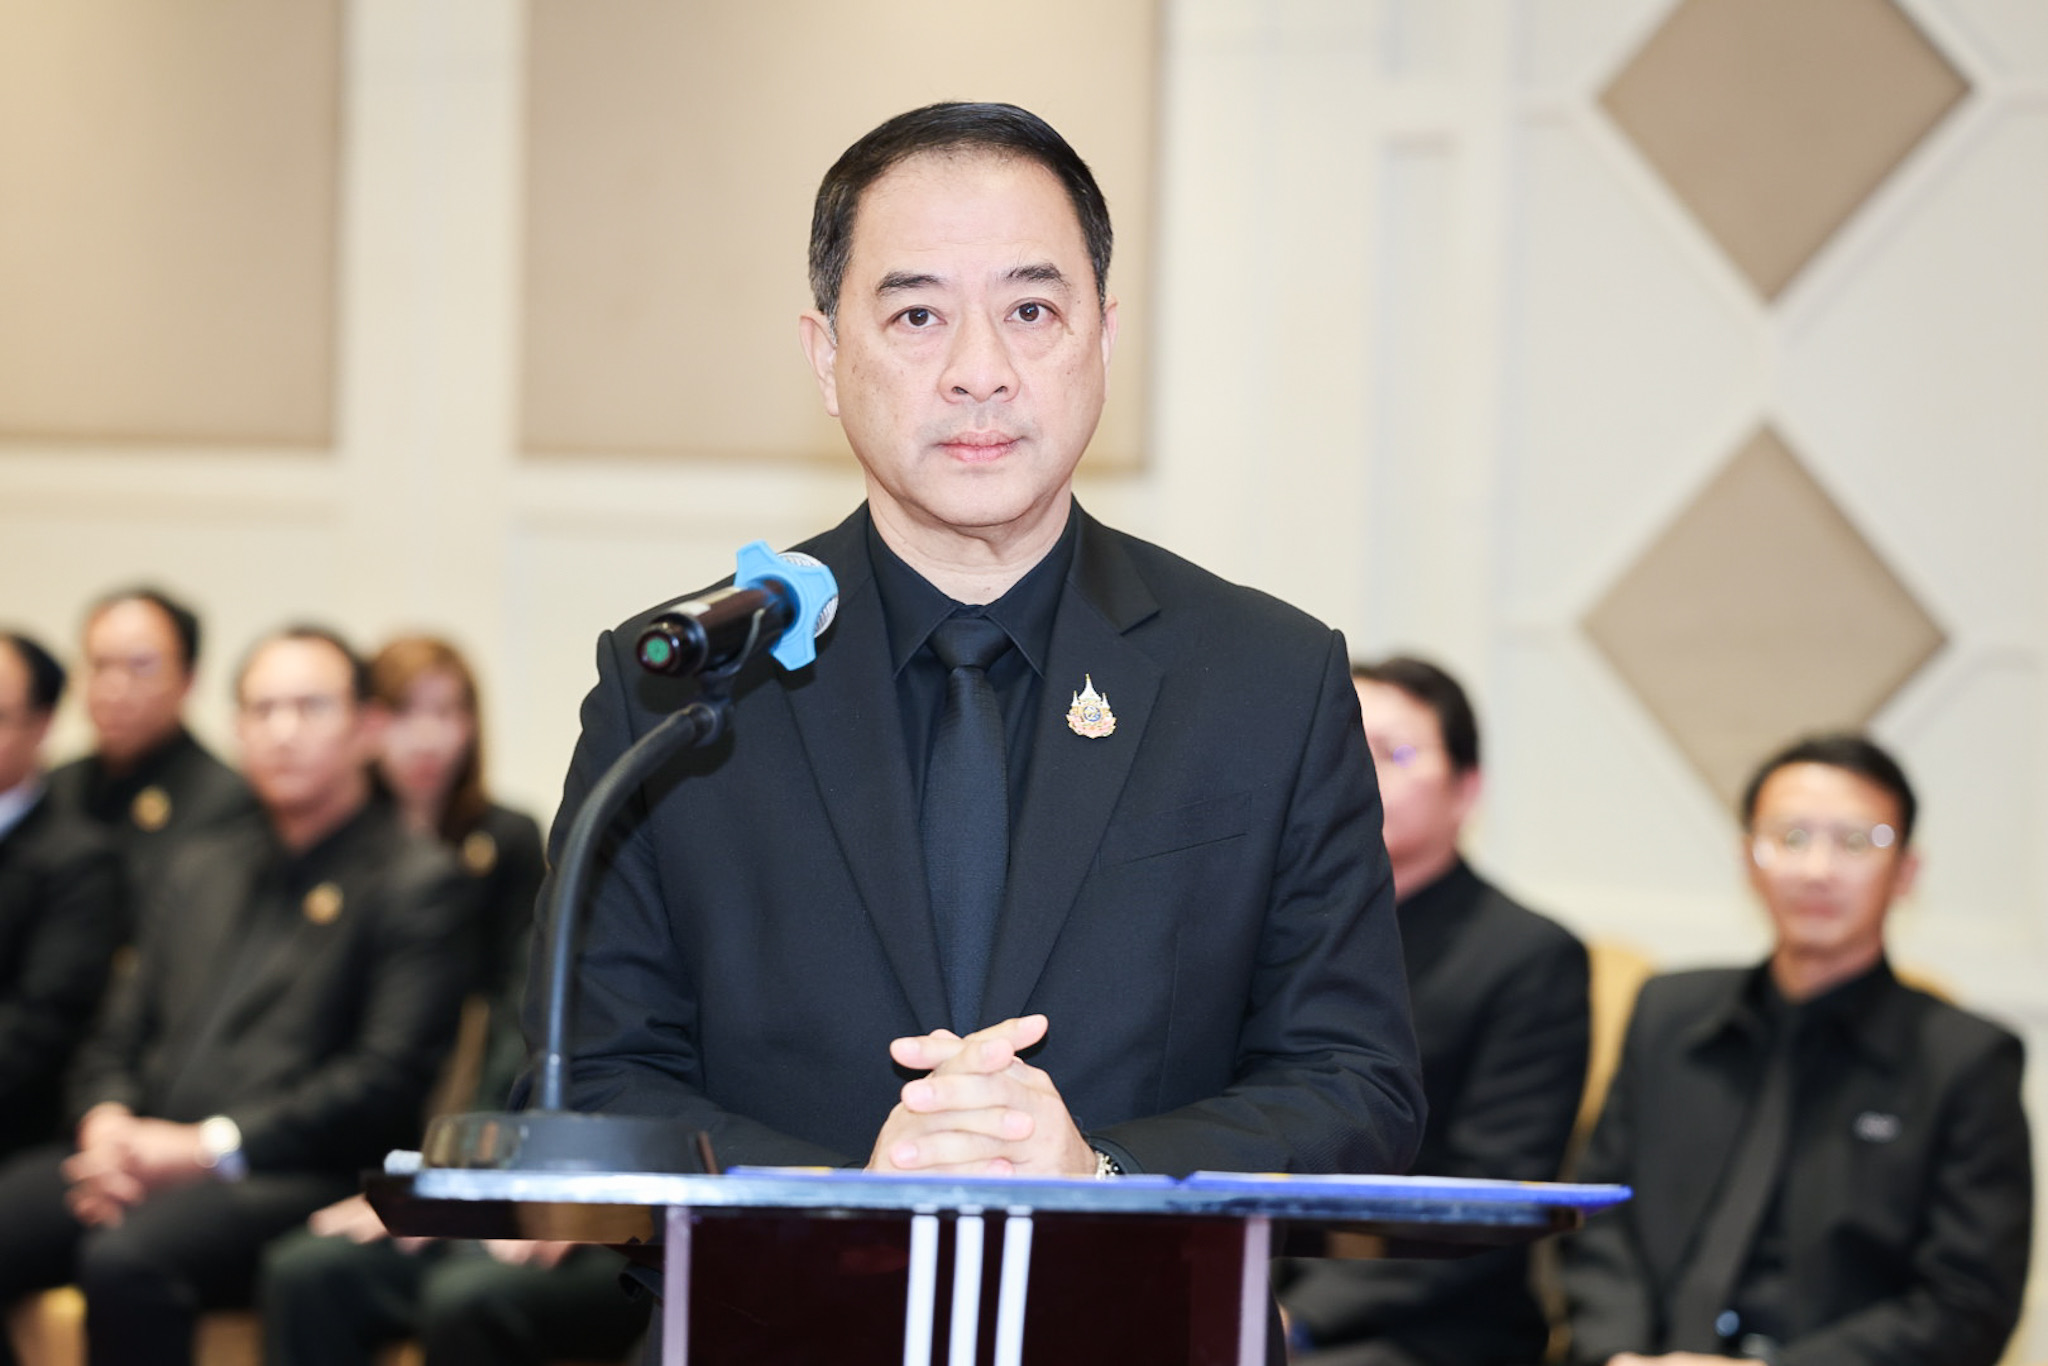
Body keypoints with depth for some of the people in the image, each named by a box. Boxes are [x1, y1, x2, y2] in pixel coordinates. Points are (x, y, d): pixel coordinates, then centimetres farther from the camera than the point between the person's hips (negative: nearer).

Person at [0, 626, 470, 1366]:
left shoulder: (414, 880, 4)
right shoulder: (198, 867, 26)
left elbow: (389, 1079, -7)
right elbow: (119, 1035, 23)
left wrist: (207, 1148, -14)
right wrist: (107, 1126, -2)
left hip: (293, 1174, -6)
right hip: (140, 1157, 6)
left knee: (125, 1258, -36)